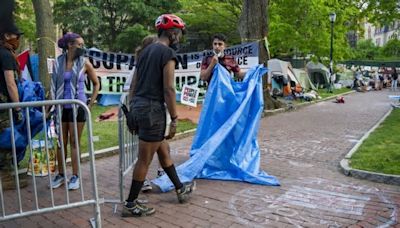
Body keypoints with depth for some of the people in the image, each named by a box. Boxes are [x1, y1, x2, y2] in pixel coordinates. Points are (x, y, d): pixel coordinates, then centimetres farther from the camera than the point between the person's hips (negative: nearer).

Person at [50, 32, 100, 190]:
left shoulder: (84, 63, -3)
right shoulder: (58, 62, 1)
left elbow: (96, 84, 5)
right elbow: (53, 85, 8)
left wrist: (90, 104, 1)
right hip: (61, 106, 2)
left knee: (74, 142, 2)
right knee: (61, 142, 9)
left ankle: (75, 176, 11)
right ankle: (60, 174, 22)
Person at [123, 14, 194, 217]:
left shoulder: (146, 51, 16)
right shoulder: (168, 53, -9)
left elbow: (133, 86, 17)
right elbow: (168, 90, -16)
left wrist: (133, 112, 22)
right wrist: (174, 120, -12)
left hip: (137, 108, 9)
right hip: (152, 109, -9)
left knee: (163, 149, 20)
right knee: (144, 160, 2)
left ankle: (180, 189, 35)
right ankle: (130, 205, 12)